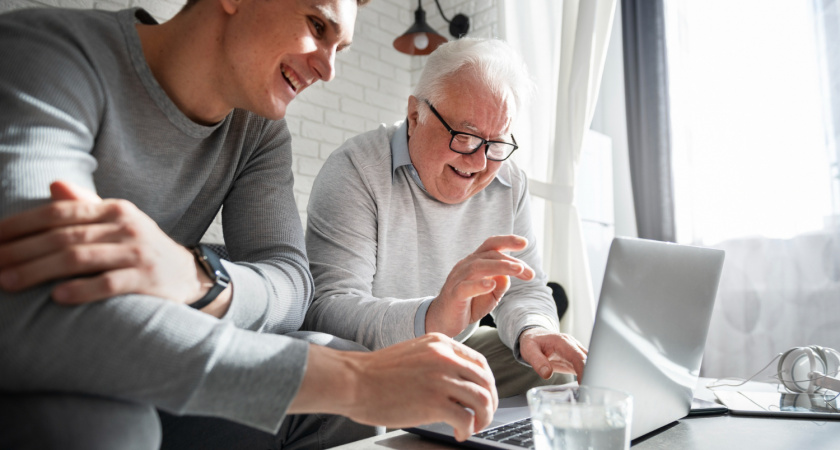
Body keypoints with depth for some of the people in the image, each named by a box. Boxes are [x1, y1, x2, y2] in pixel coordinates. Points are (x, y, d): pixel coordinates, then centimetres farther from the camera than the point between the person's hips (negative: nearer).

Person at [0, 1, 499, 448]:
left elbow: (289, 281, -12)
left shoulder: (260, 130, -1)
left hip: (124, 386, 5)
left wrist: (197, 279, -36)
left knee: (343, 370, -12)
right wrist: (355, 380, -38)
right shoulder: (46, 57, -20)